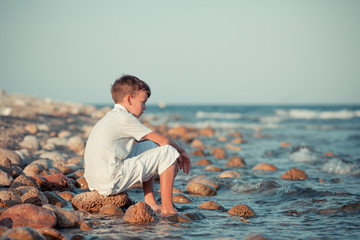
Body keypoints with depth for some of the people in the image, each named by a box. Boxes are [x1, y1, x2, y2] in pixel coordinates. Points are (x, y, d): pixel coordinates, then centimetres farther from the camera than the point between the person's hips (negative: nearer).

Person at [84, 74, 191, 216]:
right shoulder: (124, 118, -9)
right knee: (168, 152, -3)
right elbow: (163, 140, -8)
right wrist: (181, 151, 11)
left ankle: (150, 203, 20)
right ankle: (167, 208, 0)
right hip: (110, 183, -10)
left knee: (149, 145, 24)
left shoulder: (111, 117, 21)